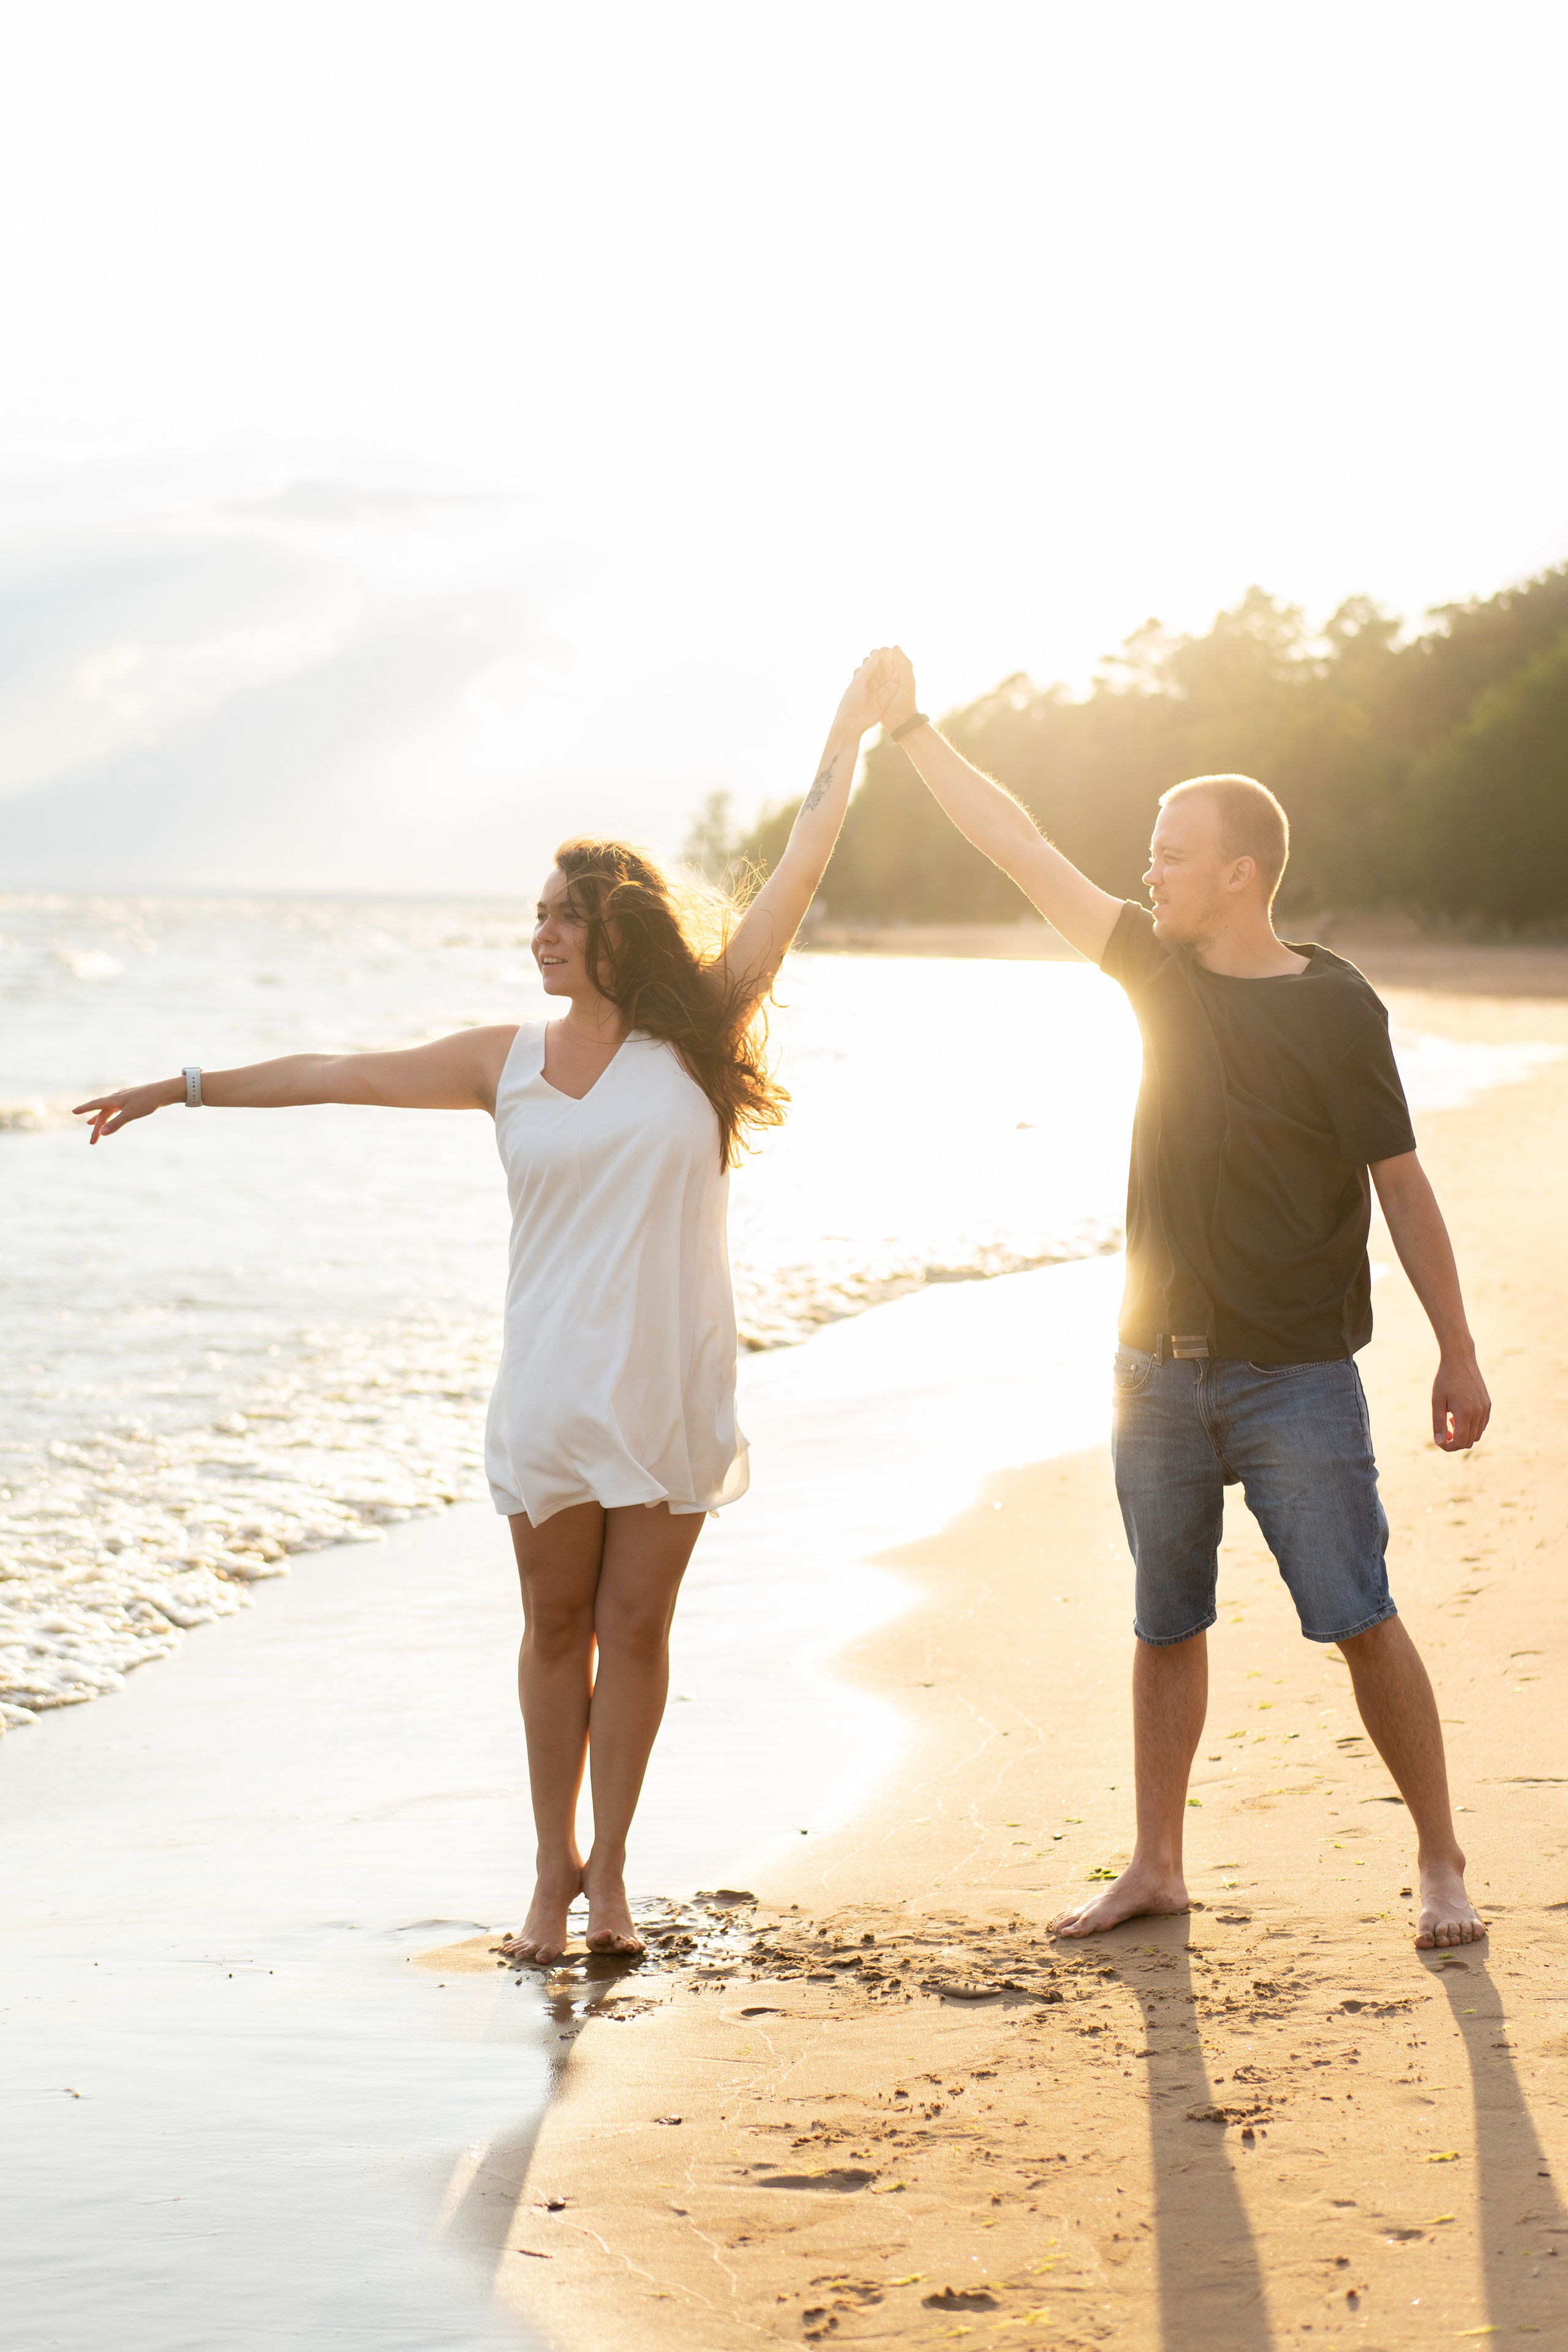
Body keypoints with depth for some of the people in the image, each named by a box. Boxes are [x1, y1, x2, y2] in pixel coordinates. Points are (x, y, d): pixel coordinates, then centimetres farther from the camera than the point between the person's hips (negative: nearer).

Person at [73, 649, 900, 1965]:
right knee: (557, 1627, 8)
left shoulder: (695, 1035, 0)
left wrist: (855, 730, 1)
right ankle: (555, 1867, 21)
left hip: (675, 1394, -1)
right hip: (552, 1393, 1)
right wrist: (183, 1088, 11)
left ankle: (610, 1871, 16)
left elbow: (802, 869, 0)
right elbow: (341, 1075, 8)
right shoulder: (509, 1063, 4)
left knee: (636, 1630, 4)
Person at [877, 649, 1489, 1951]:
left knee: (1361, 1621, -3)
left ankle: (1441, 1864, 7)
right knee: (1166, 1627, 11)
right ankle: (1155, 1867, 20)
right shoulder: (1162, 967, 5)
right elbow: (1023, 849, 9)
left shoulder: (1334, 1009, -10)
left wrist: (1458, 1352, -7)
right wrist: (912, 730, 9)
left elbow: (1402, 1186, -7)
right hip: (1160, 1367, 5)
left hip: (1297, 1378, -5)